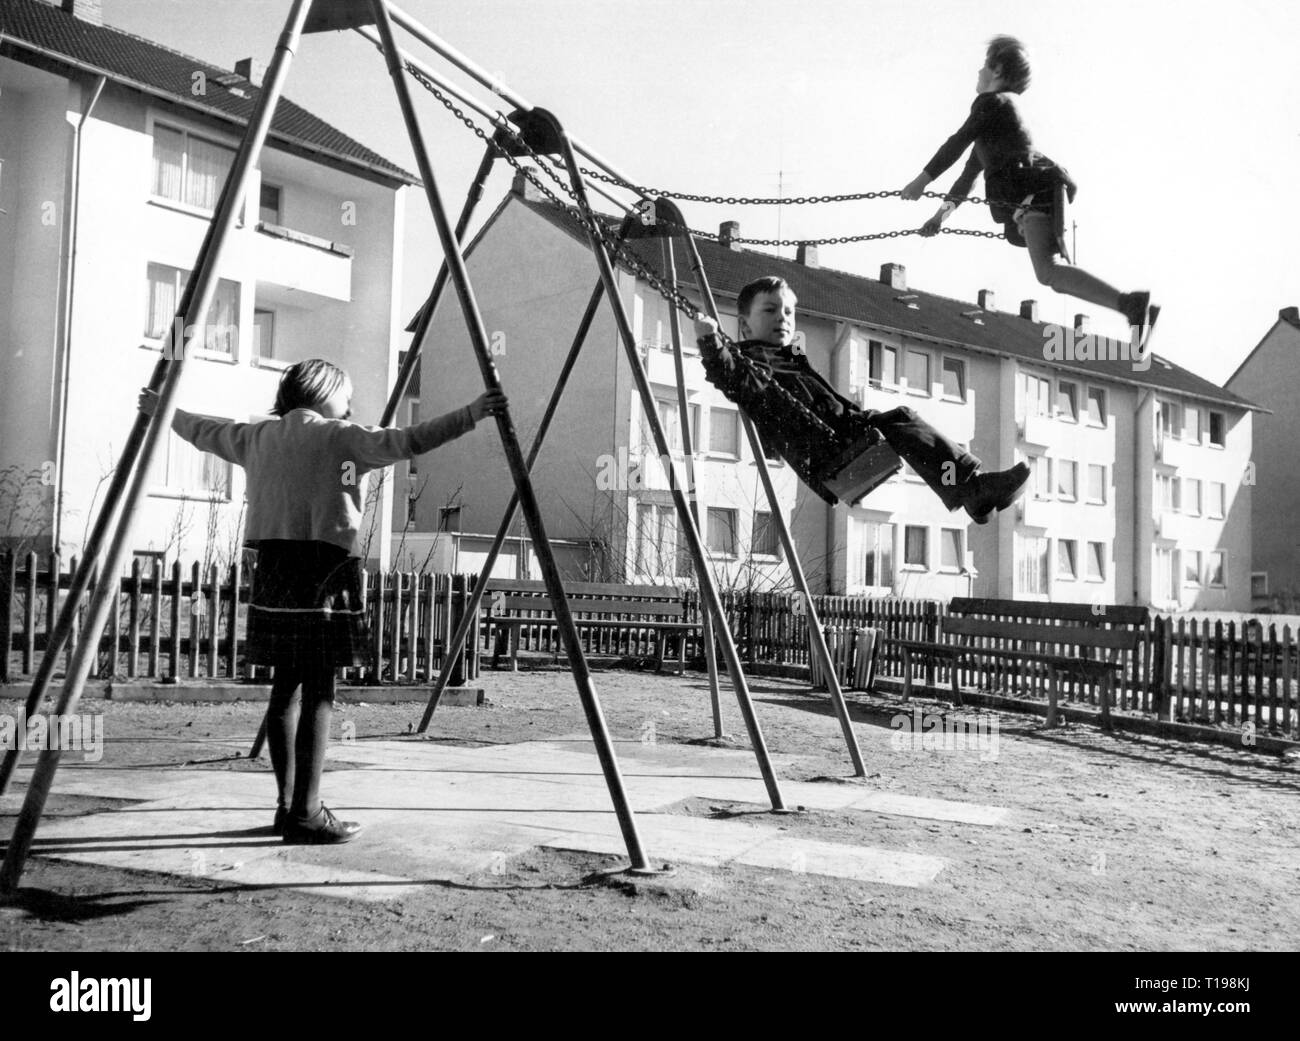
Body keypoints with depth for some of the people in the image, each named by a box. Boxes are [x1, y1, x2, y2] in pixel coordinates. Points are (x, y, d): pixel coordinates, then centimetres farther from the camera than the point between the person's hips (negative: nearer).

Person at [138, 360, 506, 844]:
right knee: (318, 693, -5)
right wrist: (472, 413, -12)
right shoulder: (339, 437, -3)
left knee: (285, 687, 11)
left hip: (272, 572, 7)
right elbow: (407, 442, -13)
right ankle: (306, 813, -5)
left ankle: (289, 805, 18)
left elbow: (204, 432, 30)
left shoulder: (258, 436, 15)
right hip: (321, 573, -7)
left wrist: (164, 410, 49)